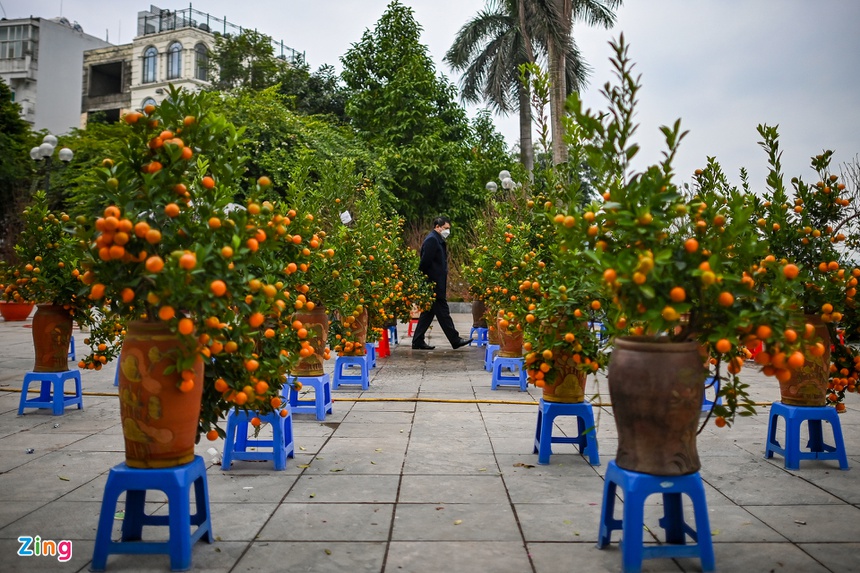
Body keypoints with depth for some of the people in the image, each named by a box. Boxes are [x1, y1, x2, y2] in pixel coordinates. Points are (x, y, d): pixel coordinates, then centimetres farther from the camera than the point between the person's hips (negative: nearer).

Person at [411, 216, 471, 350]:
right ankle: (455, 340, 2)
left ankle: (418, 342, 15)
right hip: (434, 284, -10)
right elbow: (425, 262, -19)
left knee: (428, 313, 11)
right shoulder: (432, 240, -12)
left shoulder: (438, 240, 19)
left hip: (436, 285, 10)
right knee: (443, 312, -3)